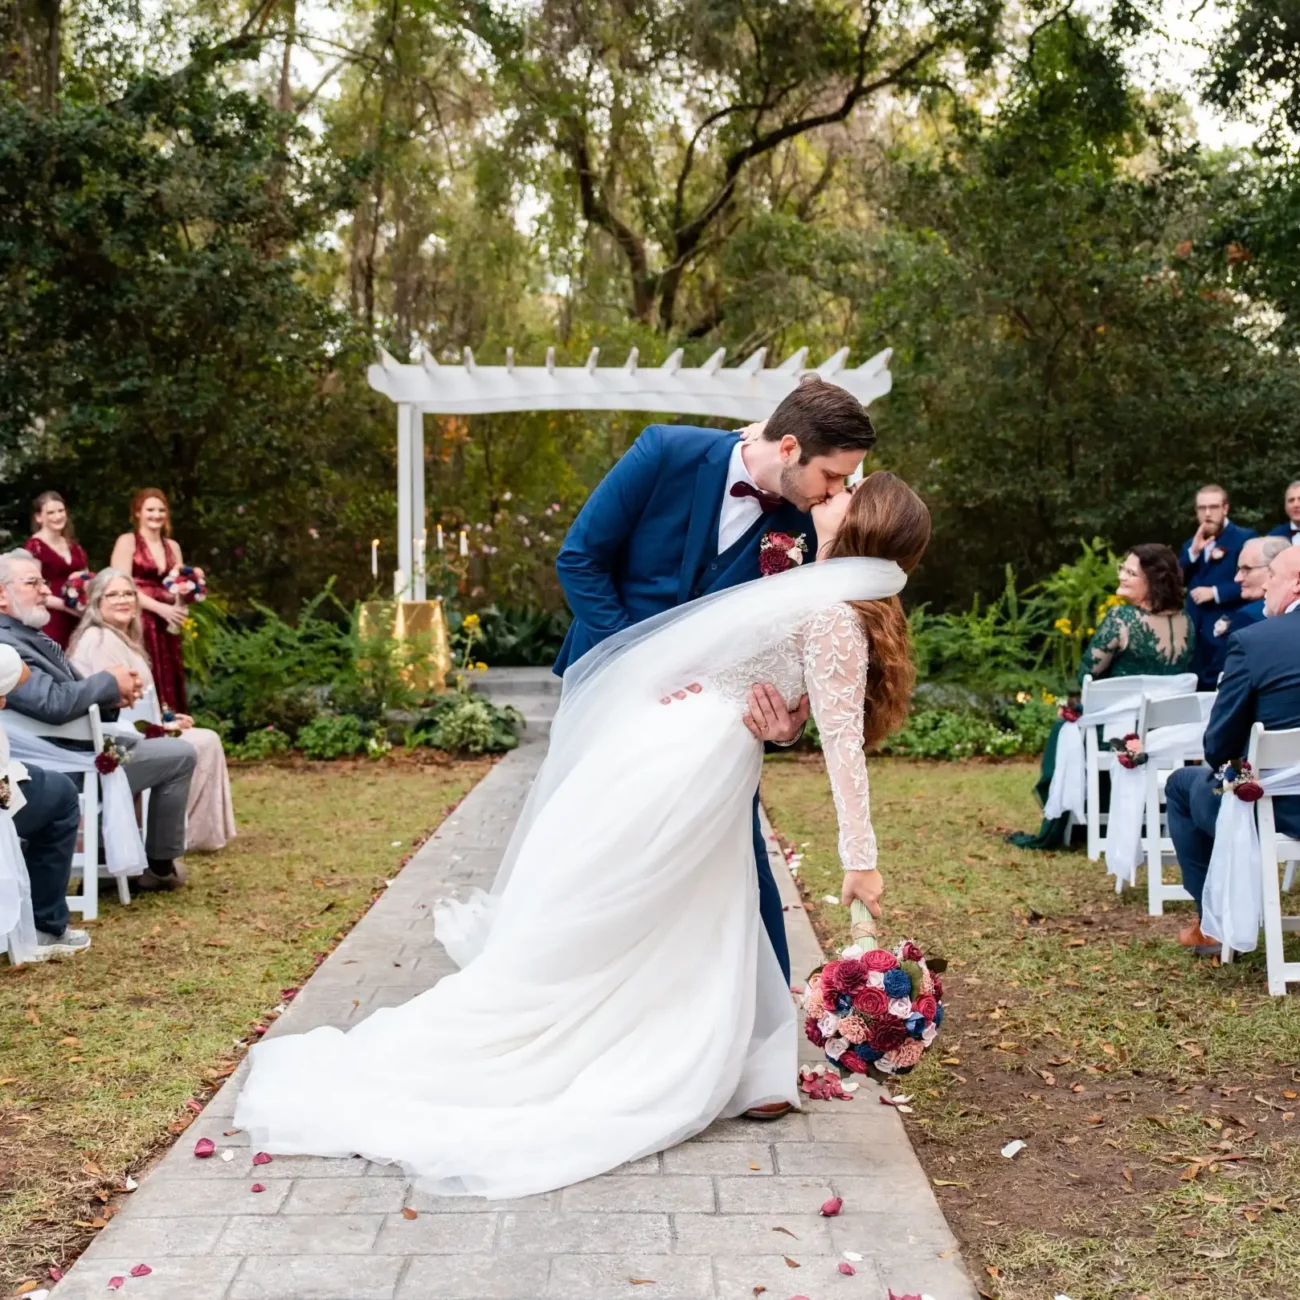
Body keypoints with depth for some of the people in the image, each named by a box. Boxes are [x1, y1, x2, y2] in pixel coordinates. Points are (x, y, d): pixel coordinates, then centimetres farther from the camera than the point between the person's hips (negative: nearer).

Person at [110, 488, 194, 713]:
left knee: (168, 684, 3)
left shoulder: (173, 547, 16)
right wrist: (160, 608, -17)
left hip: (166, 626, 6)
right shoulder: (127, 542, -2)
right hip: (138, 623, -6)